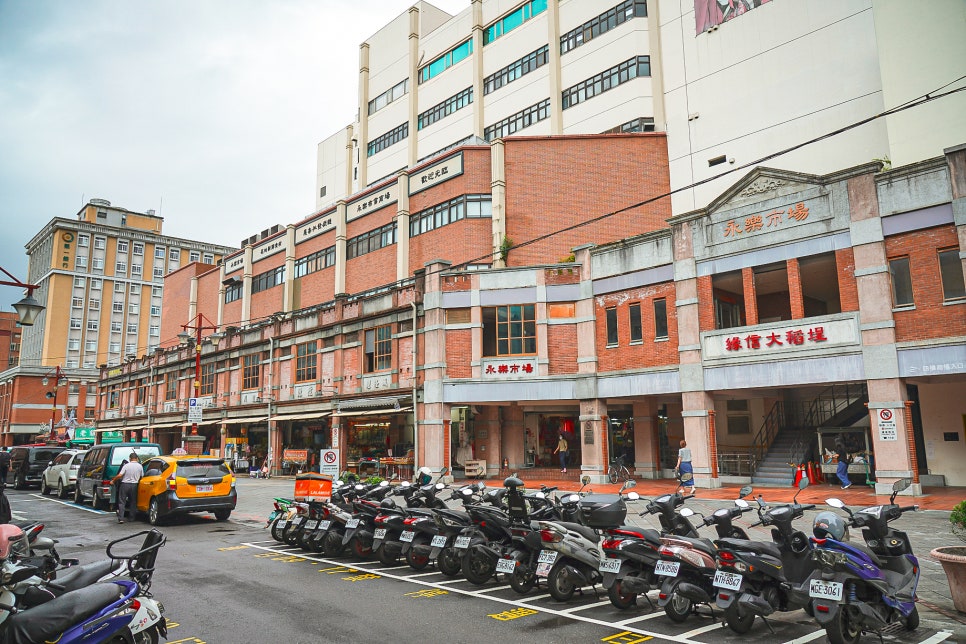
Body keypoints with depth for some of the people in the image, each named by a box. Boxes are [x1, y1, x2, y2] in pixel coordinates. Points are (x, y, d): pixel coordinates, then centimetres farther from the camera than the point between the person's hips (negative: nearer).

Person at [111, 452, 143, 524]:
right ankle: (132, 518, 16)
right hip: (134, 485, 3)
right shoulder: (140, 466, 1)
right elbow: (141, 476, 6)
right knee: (133, 502, 14)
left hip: (125, 485, -3)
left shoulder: (126, 465, -8)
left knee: (122, 502, 2)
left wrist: (113, 481, 1)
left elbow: (119, 475, -13)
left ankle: (121, 518, -6)